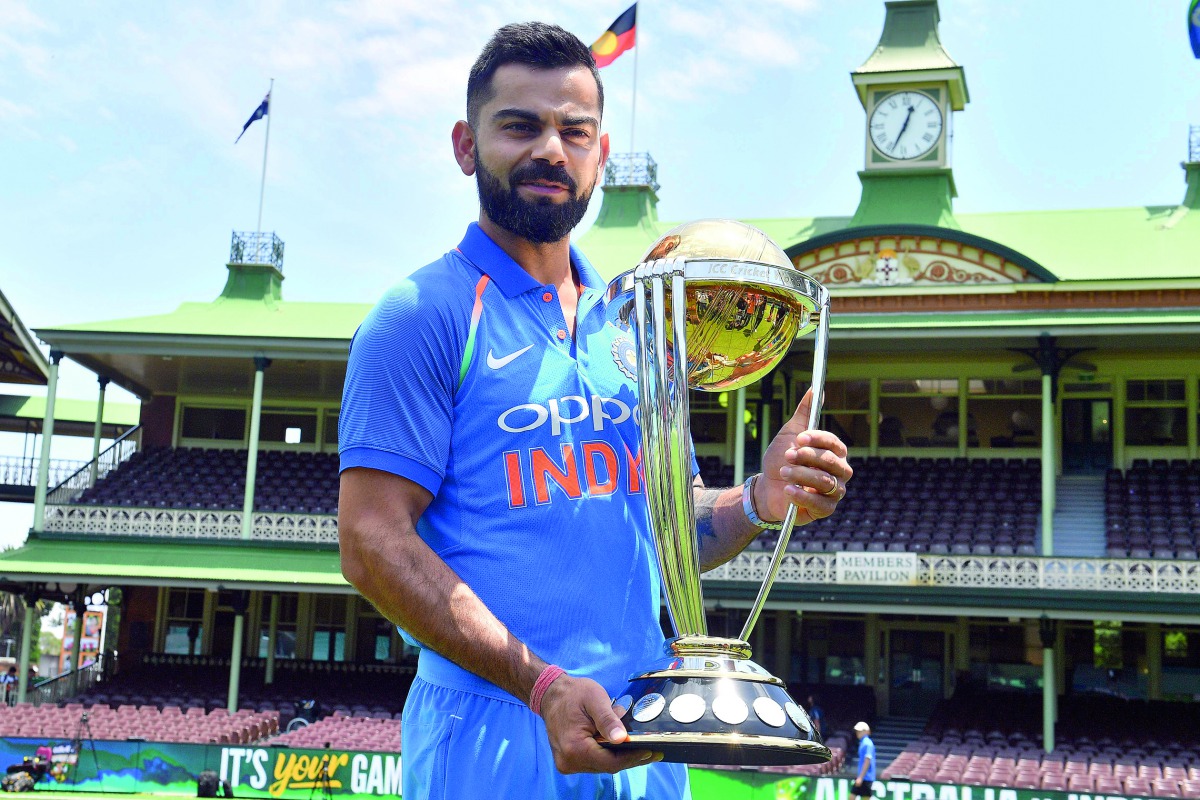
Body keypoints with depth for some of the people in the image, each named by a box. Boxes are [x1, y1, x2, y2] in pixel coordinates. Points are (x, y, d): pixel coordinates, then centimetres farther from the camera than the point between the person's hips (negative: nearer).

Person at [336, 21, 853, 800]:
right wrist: (541, 684, -22)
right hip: (492, 730, -6)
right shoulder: (424, 315, -7)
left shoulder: (635, 327, 11)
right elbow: (373, 544, -14)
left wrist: (759, 501, -5)